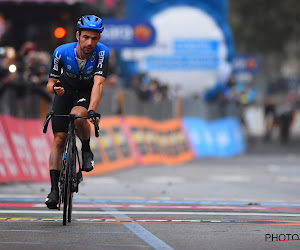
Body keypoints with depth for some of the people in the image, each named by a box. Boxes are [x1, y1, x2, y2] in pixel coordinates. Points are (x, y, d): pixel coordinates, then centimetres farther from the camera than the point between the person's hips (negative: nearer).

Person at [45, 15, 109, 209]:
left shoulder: (102, 53, -27)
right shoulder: (62, 52, -23)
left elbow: (98, 84, -37)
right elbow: (50, 83, -15)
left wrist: (92, 110, -51)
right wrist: (54, 88, -40)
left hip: (87, 94, -1)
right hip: (65, 93, 1)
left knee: (78, 116, -35)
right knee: (59, 140, -10)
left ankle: (87, 150, -6)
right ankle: (54, 189, -8)